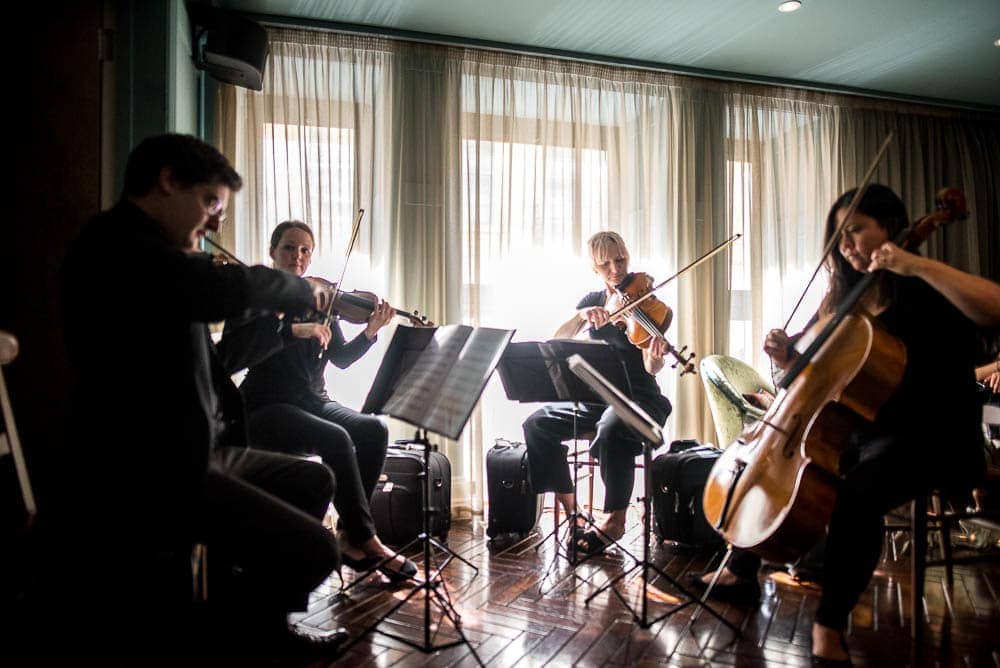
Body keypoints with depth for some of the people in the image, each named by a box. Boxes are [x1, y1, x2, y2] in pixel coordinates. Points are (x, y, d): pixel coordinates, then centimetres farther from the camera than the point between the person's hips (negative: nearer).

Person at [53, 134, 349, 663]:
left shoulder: (145, 252, 16)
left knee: (313, 480, 19)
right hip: (150, 474, -11)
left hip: (192, 453, 11)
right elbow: (232, 289, -33)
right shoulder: (116, 244, -17)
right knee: (314, 550, -17)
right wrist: (303, 290, -14)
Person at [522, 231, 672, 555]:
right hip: (597, 397, 5)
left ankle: (615, 520, -18)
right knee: (537, 424, -15)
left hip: (639, 398, -5)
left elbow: (651, 368, -16)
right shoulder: (592, 300, 10)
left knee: (611, 429, -38)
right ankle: (571, 512, -7)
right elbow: (557, 340, -4)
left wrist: (656, 357, -39)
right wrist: (581, 316, -21)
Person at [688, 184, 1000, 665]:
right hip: (856, 429, 8)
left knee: (855, 496, -35)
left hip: (927, 437, -7)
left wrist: (919, 265, -32)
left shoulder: (927, 292, -9)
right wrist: (786, 355, -7)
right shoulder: (844, 298, 11)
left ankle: (829, 627, -18)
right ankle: (740, 573, 22)